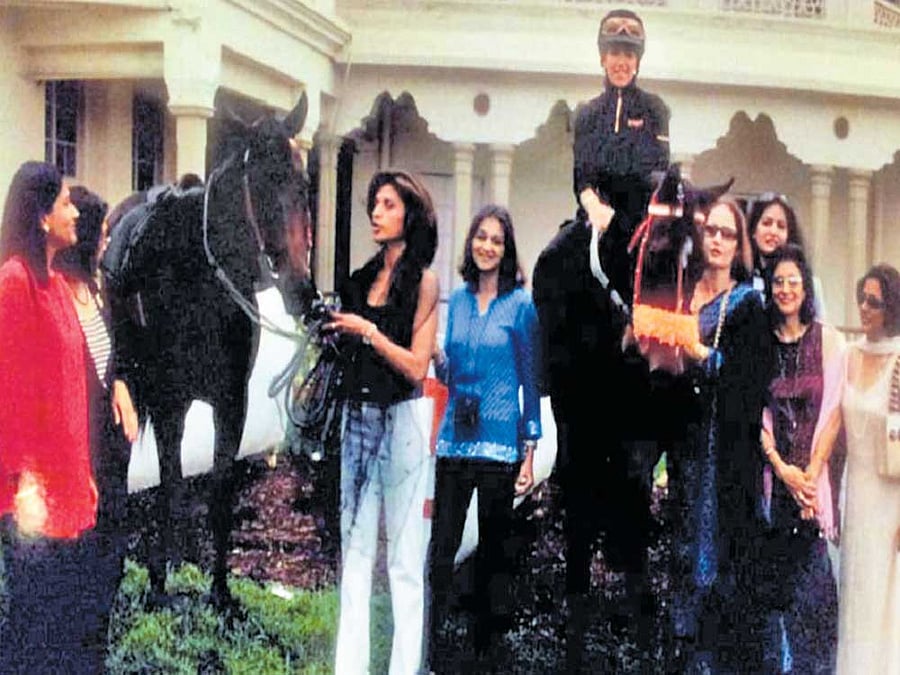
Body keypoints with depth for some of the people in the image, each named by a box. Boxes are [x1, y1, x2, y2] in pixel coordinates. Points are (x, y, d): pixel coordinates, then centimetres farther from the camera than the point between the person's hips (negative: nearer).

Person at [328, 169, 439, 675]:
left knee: (405, 560, 1)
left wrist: (367, 331, -14)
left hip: (402, 422, -6)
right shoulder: (363, 279, 12)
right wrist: (333, 333, 3)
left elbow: (416, 367, -12)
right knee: (355, 551, 9)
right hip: (359, 417, 6)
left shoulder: (423, 281, -5)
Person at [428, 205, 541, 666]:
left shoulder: (521, 305, -4)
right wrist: (435, 356, -7)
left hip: (499, 442, -3)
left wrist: (530, 452, -6)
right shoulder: (458, 300, 9)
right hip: (455, 439, 4)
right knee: (443, 545, 4)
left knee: (494, 547, 7)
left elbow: (531, 380, -2)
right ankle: (430, 642, 13)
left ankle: (488, 646, 19)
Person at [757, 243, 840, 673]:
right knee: (771, 571, 3)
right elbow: (754, 413, 0)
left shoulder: (829, 340, 1)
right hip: (770, 473, 1)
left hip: (815, 475, -1)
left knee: (813, 572, 0)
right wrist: (782, 469, -9)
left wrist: (811, 474, -9)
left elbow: (833, 413, -2)